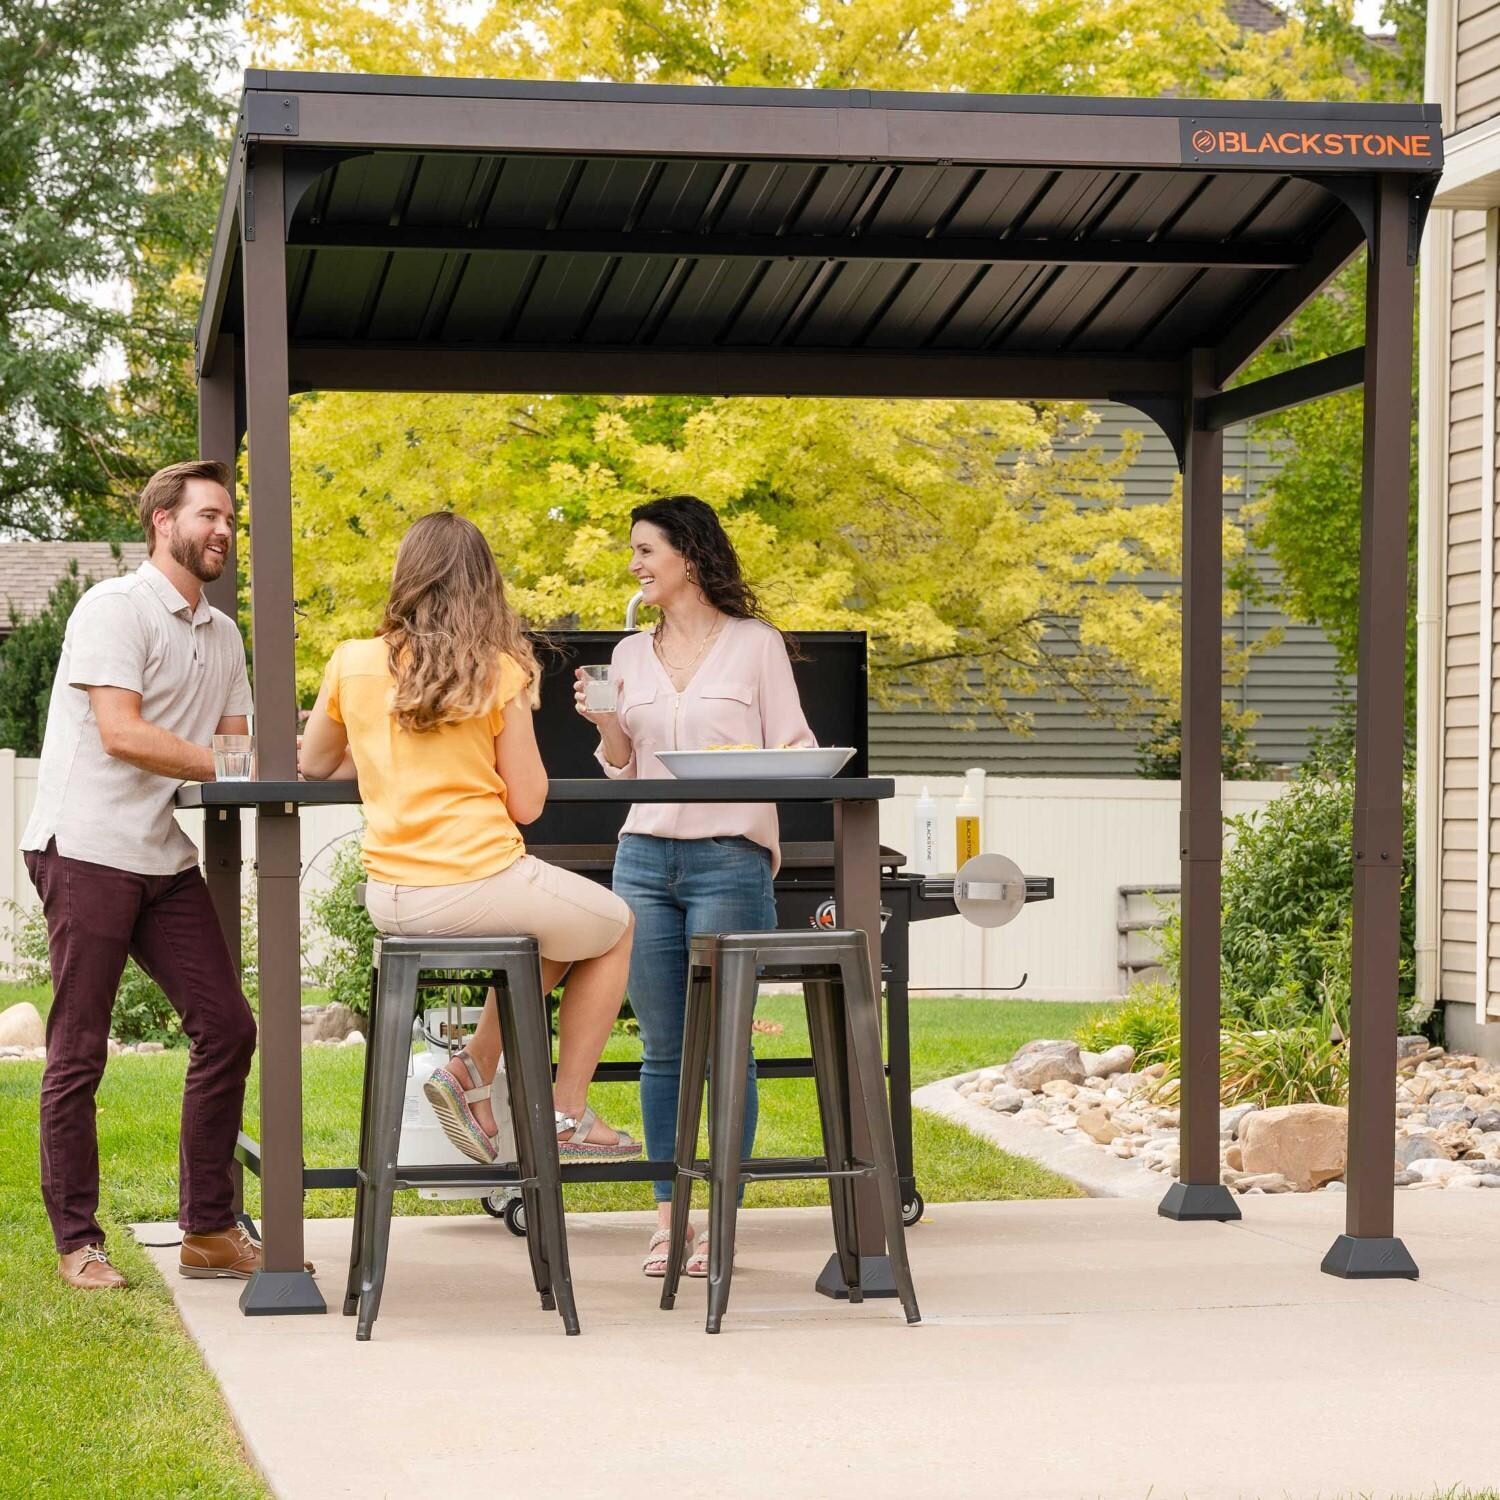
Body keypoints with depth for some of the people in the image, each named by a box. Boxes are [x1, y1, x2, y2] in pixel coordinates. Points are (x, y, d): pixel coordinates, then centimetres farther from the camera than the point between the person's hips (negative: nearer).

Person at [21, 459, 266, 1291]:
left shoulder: (221, 635, 16)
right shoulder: (115, 608, -8)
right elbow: (121, 732, -18)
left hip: (169, 859, 8)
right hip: (88, 849, -7)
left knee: (225, 1028, 1)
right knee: (79, 1050, -2)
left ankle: (208, 1230, 9)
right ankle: (77, 1243, 5)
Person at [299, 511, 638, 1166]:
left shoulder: (351, 663, 3)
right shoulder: (498, 672, -5)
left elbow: (313, 764, 19)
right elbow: (526, 804, -2)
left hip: (389, 901, 5)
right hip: (480, 885, -5)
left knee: (547, 934, 33)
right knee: (614, 927, 25)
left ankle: (472, 1069, 15)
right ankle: (568, 1112, 19)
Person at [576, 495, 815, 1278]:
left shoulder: (756, 644, 2)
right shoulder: (631, 654, 14)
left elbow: (793, 750, 3)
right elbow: (624, 768, 17)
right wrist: (605, 725, -1)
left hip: (730, 858, -4)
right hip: (645, 857, 4)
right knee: (662, 1047, 5)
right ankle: (667, 1217, 10)